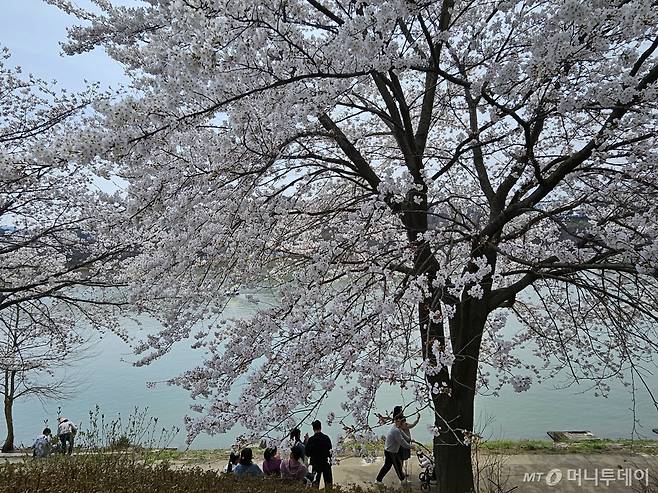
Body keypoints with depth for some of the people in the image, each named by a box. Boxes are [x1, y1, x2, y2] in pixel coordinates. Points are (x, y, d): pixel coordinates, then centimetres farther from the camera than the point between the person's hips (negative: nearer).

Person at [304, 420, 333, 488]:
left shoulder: (311, 439, -10)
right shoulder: (327, 438, -4)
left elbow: (307, 453, -6)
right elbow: (330, 451, 2)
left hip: (315, 463, -1)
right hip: (326, 463, 1)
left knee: (315, 481, 9)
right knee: (328, 481, 8)